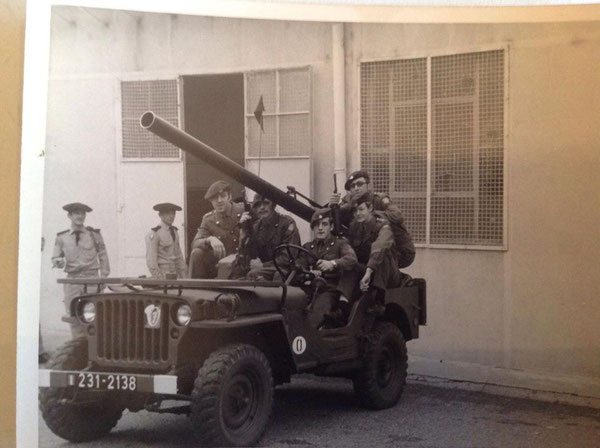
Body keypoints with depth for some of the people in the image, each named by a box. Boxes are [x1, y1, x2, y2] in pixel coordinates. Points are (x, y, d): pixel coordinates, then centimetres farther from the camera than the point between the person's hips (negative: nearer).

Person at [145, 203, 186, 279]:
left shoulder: (174, 232, 14)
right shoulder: (153, 234, -9)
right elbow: (150, 260, -12)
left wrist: (183, 276, 10)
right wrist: (158, 278, -15)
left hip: (174, 275, 7)